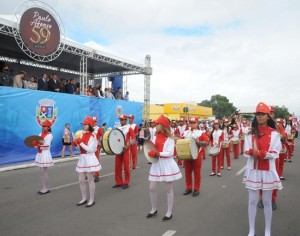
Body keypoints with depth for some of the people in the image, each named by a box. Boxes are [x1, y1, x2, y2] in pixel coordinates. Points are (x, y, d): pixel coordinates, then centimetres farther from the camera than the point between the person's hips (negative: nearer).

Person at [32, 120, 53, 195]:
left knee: (44, 172, -5)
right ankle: (44, 188, 20)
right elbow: (37, 143, 8)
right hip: (40, 154, 8)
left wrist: (39, 145, -32)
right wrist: (35, 144, -13)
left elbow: (47, 146, -19)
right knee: (42, 172, 12)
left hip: (45, 155, -8)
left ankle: (46, 189, 4)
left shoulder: (49, 135, -10)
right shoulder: (41, 134, 13)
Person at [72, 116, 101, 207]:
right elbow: (80, 149, 14)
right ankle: (84, 198, 26)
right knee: (81, 180, 10)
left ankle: (92, 200, 13)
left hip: (90, 159, -7)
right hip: (82, 159, 7)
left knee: (90, 180, 1)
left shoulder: (92, 136, -12)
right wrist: (76, 144, -5)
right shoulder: (82, 135, 9)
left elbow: (90, 150, -20)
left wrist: (81, 143, -18)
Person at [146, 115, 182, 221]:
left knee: (168, 189, 5)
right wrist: (151, 153, -16)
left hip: (167, 165, -5)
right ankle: (154, 209, 27)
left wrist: (159, 154, -27)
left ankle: (169, 212, 18)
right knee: (152, 188, 6)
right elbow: (152, 149, 6)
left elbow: (170, 153, -16)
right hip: (156, 164, 6)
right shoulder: (155, 137, 8)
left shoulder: (169, 138, -9)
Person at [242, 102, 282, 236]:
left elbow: (274, 153, -10)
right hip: (253, 170, 1)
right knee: (252, 201, 7)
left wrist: (258, 153, -22)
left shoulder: (274, 133, -3)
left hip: (268, 171, -1)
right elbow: (247, 152, -5)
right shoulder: (251, 133, 2)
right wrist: (255, 152, -26)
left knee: (267, 202, 10)